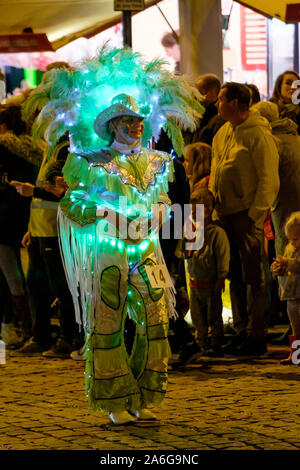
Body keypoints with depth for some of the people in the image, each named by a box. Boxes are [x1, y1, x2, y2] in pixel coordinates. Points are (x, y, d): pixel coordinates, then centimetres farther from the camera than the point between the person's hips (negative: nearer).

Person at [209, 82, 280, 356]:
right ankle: (242, 331, 19)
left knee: (253, 277, -4)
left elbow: (268, 179, -13)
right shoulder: (223, 133, 14)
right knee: (235, 277, 11)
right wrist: (214, 207, 13)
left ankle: (256, 336, -1)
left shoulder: (258, 135, -11)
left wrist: (255, 214, -16)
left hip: (247, 215, -8)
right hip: (224, 215, 8)